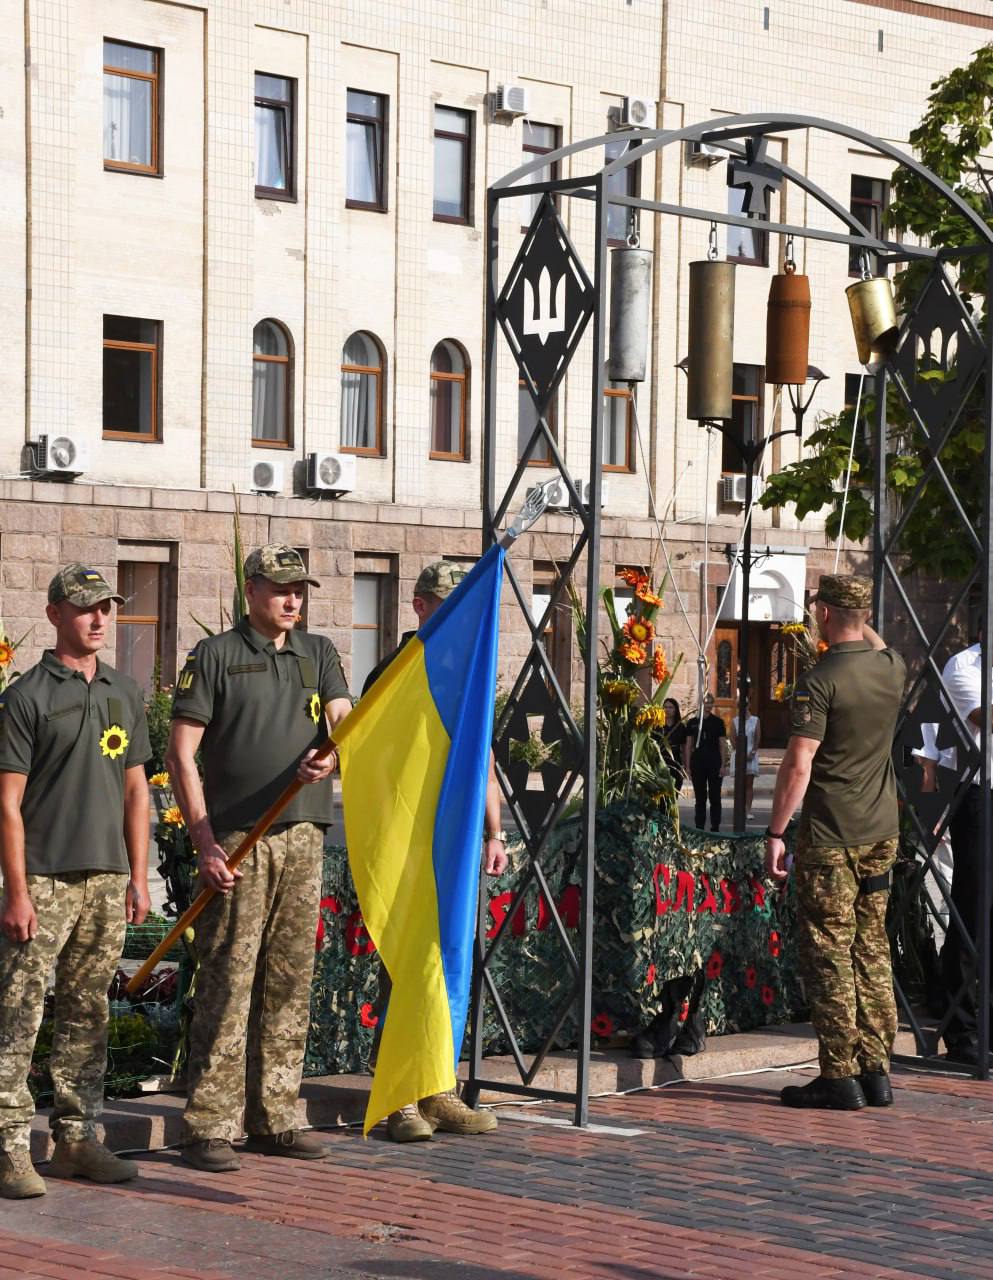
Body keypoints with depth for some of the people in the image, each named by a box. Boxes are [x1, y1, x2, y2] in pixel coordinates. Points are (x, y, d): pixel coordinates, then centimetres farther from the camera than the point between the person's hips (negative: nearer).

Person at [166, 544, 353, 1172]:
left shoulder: (319, 654, 15)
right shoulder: (215, 656, 1)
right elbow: (181, 753, -3)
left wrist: (329, 757, -24)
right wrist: (204, 842, -11)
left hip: (304, 836, 5)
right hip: (236, 838, -5)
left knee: (291, 981, 7)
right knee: (228, 982, -7)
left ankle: (274, 1119, 15)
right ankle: (210, 1126, -4)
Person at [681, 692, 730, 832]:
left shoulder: (718, 722, 3)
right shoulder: (692, 722, 6)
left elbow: (723, 745, 3)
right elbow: (688, 745, 7)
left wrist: (723, 765, -4)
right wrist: (687, 766, 1)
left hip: (714, 760, -1)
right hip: (697, 760, 1)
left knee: (714, 796, 0)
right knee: (700, 796, 6)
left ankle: (715, 826, 4)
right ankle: (699, 826, 11)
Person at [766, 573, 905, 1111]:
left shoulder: (820, 680, -15)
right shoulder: (893, 668, 4)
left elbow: (798, 765, -18)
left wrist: (775, 833, -13)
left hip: (830, 835, -6)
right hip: (882, 832, 6)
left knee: (828, 953, -2)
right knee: (872, 950, 12)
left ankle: (840, 1076, -3)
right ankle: (876, 1070, 13)